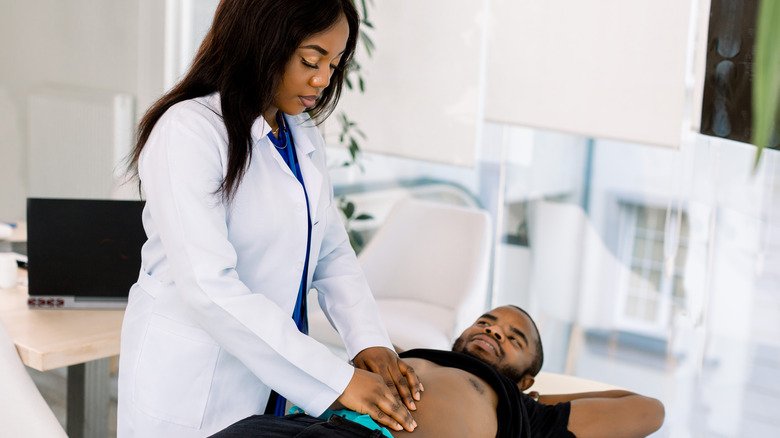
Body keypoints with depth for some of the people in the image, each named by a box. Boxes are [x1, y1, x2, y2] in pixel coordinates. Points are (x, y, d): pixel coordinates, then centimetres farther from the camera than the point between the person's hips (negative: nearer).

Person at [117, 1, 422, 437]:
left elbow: (332, 254, 6)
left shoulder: (305, 136, 5)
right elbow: (209, 287, -27)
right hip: (189, 390, -6)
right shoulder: (187, 131, -19)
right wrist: (338, 381, -28)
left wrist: (370, 339, -12)